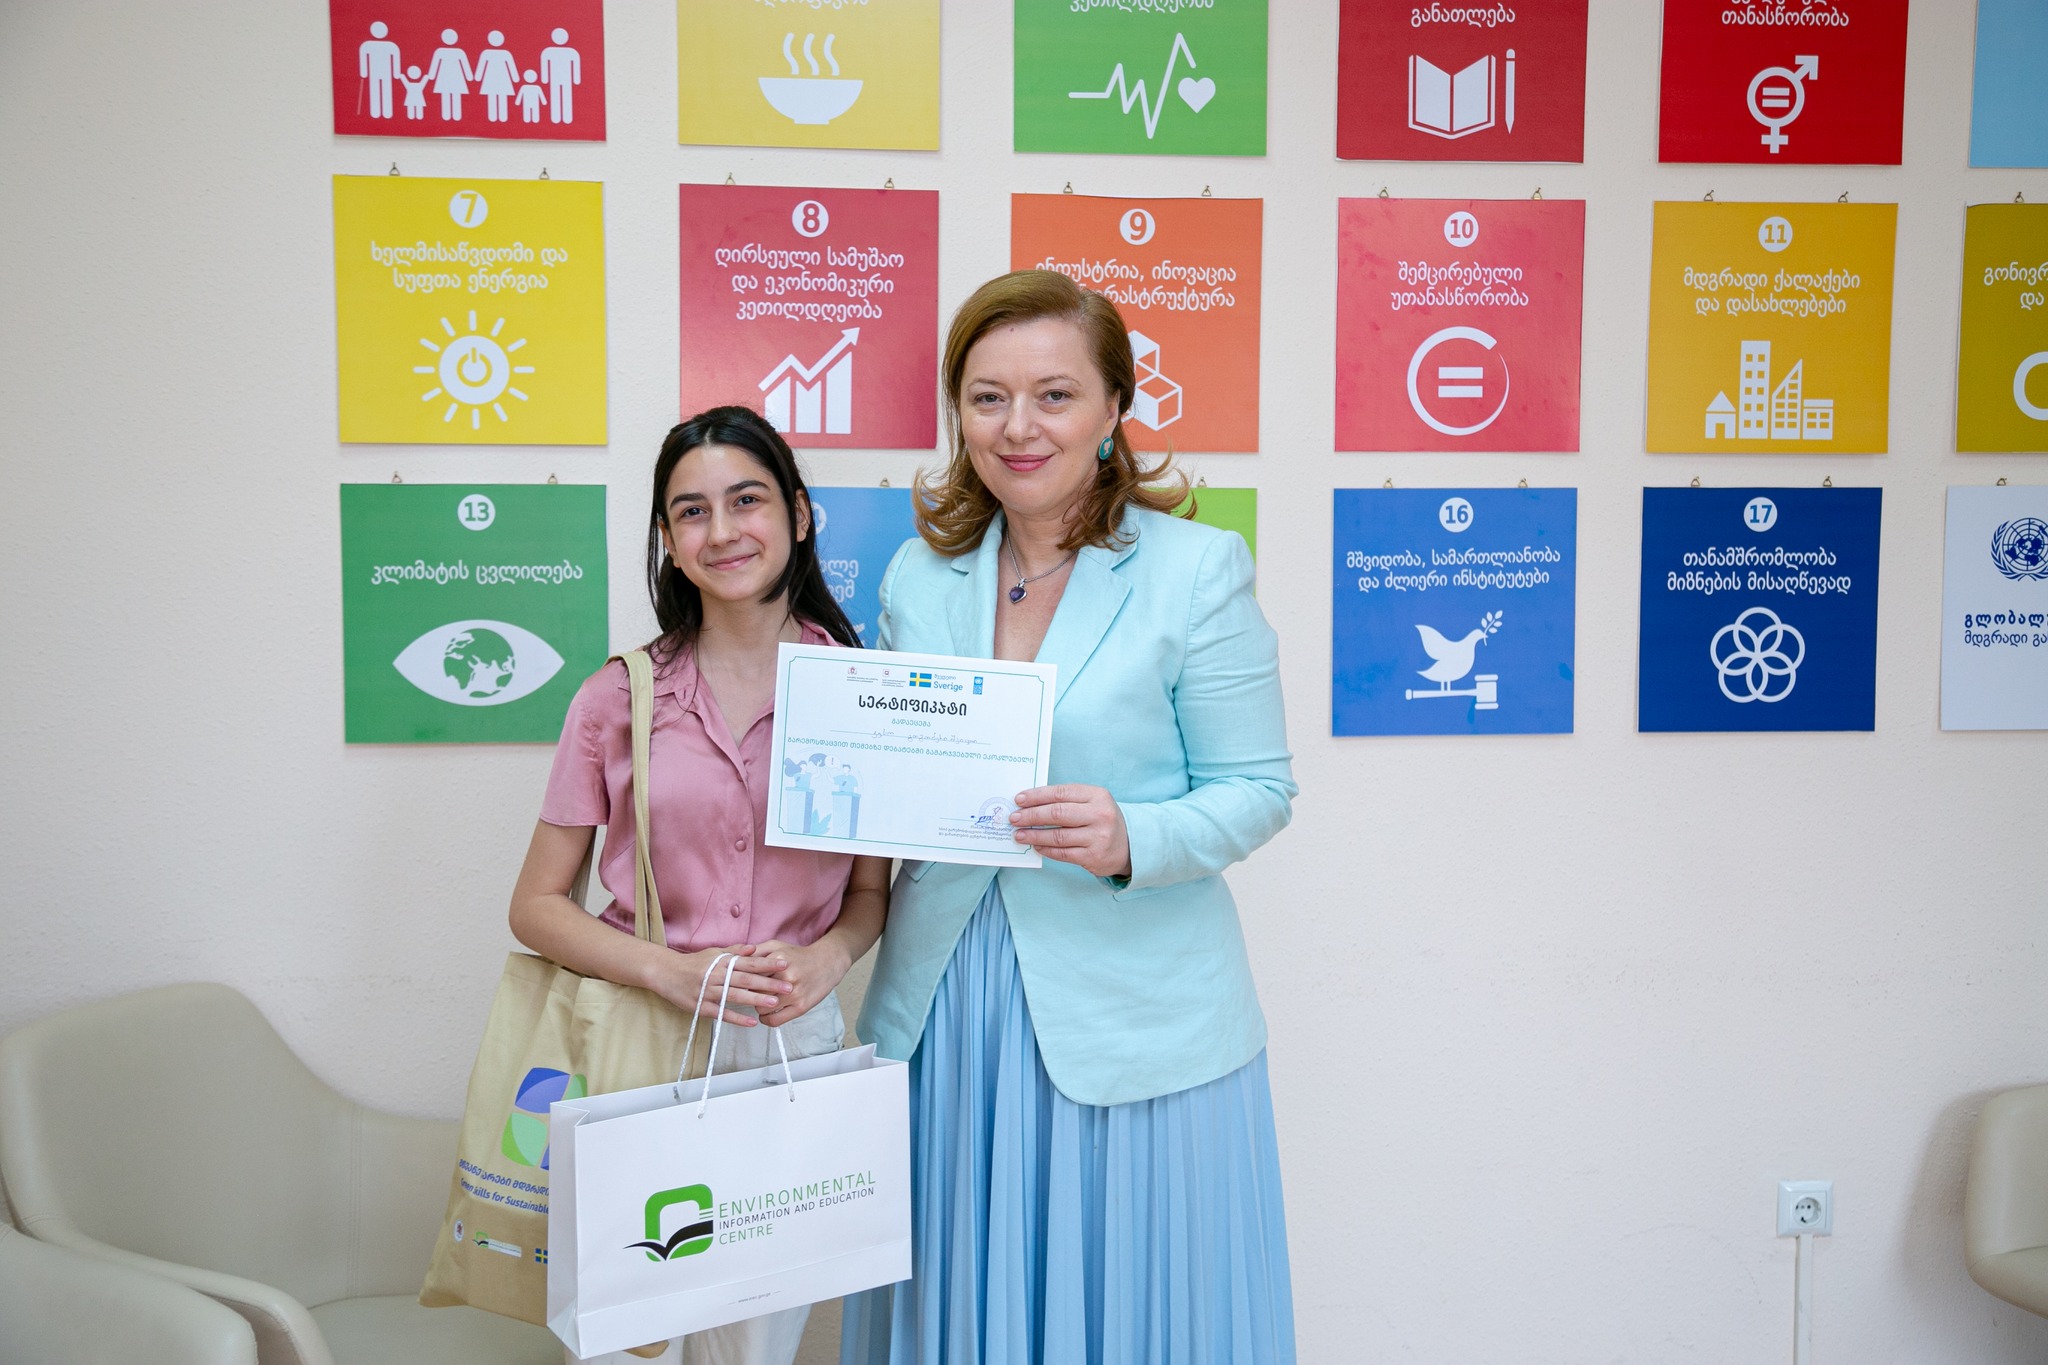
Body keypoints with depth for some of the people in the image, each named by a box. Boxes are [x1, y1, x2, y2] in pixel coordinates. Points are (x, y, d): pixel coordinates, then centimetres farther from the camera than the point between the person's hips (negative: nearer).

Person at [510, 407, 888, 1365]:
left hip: (795, 1040, 1)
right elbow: (535, 907, 1)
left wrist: (822, 962, -12)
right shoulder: (622, 696, -2)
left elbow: (872, 890, 9)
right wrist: (673, 971, -15)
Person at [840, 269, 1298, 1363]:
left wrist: (1129, 840, -24)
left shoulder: (1198, 568, -8)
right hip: (943, 1004, 4)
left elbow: (1257, 789, -7)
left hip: (1133, 1014, -4)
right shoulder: (918, 575, 6)